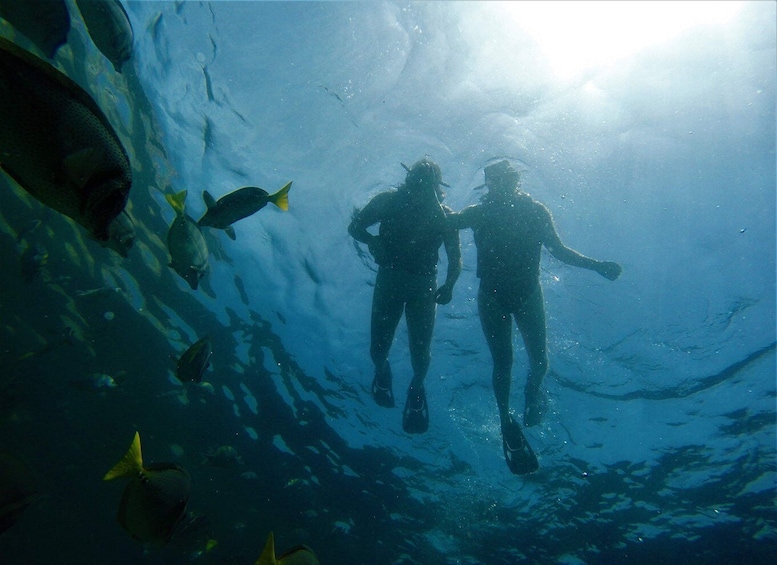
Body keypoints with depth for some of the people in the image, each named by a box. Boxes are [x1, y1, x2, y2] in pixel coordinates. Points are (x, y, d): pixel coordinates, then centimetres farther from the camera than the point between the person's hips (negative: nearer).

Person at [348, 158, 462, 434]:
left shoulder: (443, 215, -3)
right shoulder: (388, 201, -3)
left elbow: (455, 258, 0)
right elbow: (354, 227, 2)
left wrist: (448, 286, -17)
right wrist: (373, 241, -19)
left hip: (422, 285, 0)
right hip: (388, 279, 0)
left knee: (420, 351, -5)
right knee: (378, 349, -1)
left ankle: (417, 388, 29)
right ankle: (381, 370, 38)